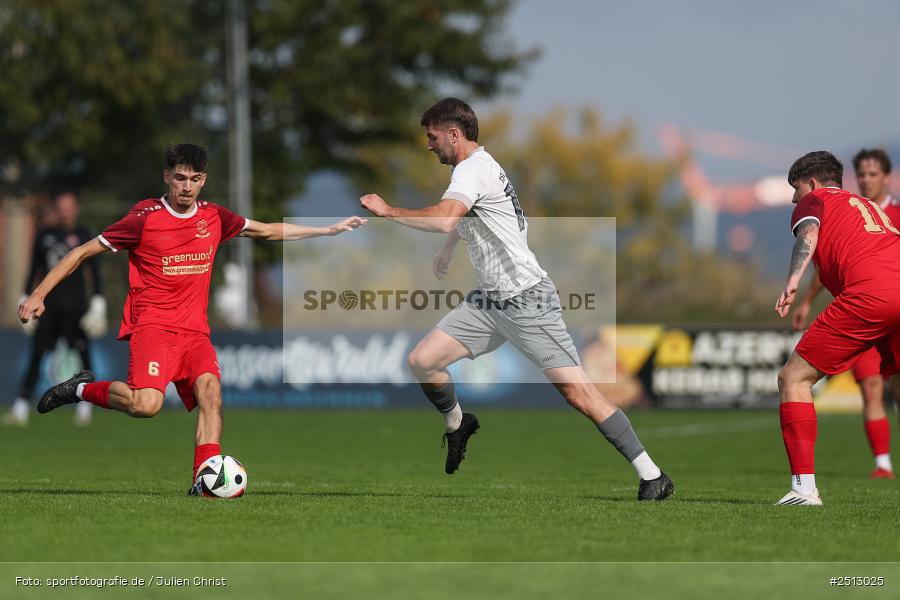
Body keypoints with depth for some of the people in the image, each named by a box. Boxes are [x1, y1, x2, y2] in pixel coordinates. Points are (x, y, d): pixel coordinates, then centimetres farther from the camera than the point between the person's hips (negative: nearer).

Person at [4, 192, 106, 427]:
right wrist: (26, 300, 11)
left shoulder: (83, 236, 3)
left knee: (83, 354, -1)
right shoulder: (44, 234, 10)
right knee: (36, 356, -4)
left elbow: (95, 272, 2)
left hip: (75, 305, -2)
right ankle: (21, 409, -7)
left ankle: (84, 409, 10)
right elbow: (34, 269, 15)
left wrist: (98, 305, -4)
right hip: (48, 304, 2)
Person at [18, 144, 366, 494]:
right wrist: (39, 295, -6)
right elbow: (83, 252, -1)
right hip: (151, 325, -5)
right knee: (146, 404, -28)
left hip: (194, 330, 5)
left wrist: (329, 230, 25)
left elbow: (269, 231, 25)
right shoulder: (145, 219, -6)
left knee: (210, 388, -22)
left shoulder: (213, 217, 10)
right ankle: (82, 389, -2)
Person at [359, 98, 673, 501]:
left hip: (528, 300, -9)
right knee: (421, 362, -2)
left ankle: (651, 475, -11)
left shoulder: (473, 169, -14)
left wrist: (389, 211, -22)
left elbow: (445, 220, -34)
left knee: (577, 392, -14)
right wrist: (446, 251, 56)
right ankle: (457, 425, 26)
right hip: (489, 302, 9)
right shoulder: (474, 167, 16)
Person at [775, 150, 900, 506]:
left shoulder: (814, 200, 18)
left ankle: (804, 486, -9)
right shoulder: (870, 206, 37)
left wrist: (793, 281, -17)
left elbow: (809, 232, -3)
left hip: (867, 293, -6)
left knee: (793, 378, 2)